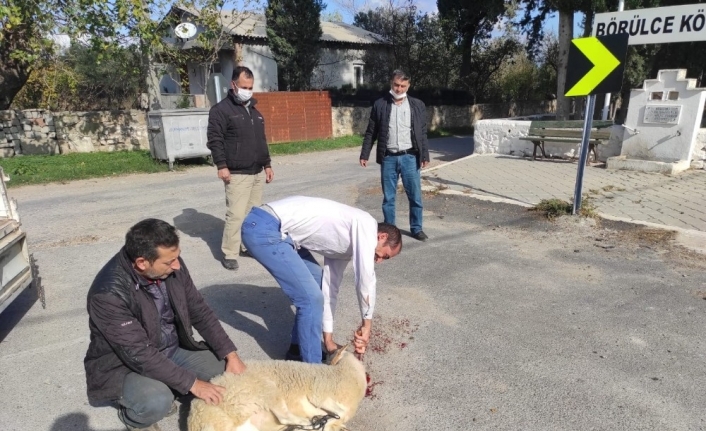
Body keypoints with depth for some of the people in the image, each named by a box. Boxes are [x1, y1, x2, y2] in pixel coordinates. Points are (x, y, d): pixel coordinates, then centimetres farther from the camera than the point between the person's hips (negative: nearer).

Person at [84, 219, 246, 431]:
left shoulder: (171, 266, -14)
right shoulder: (109, 293, -31)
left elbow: (199, 311, -4)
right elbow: (139, 355, -30)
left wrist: (231, 355, -9)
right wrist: (192, 383, -27)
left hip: (173, 350, 6)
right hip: (124, 364, -5)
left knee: (228, 370, -5)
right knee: (157, 402, -33)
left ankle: (164, 390, 14)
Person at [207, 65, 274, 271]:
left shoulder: (254, 110, 19)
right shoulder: (221, 109, -5)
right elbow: (214, 140, -11)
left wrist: (267, 164, 19)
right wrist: (222, 165, -19)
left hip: (257, 172, 7)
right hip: (237, 174, -7)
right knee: (236, 214, -10)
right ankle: (229, 254, 0)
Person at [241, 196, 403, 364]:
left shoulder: (346, 246, 18)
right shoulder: (366, 225, -8)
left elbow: (330, 287, 22)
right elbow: (365, 279, -15)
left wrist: (328, 339, 24)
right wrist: (366, 324, -2)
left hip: (276, 229, 10)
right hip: (263, 228, -10)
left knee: (318, 282, 18)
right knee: (311, 298, -7)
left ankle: (299, 348, 31)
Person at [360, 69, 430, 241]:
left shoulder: (418, 105, 5)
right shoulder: (379, 105, 3)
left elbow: (423, 133, 6)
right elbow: (371, 132, 6)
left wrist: (425, 156, 0)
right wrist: (364, 154, 2)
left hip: (410, 157, 0)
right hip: (388, 158, 0)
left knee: (415, 196, 6)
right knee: (388, 197, 7)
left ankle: (416, 228, 21)